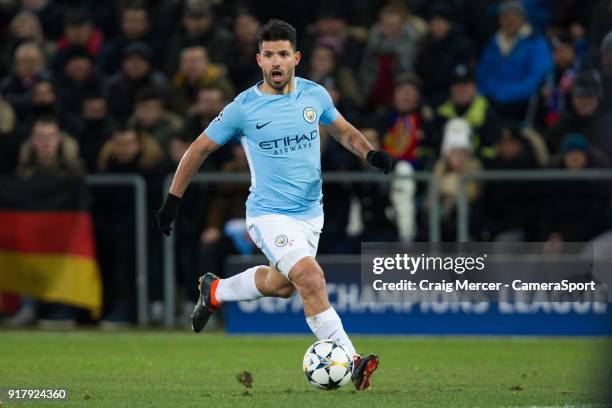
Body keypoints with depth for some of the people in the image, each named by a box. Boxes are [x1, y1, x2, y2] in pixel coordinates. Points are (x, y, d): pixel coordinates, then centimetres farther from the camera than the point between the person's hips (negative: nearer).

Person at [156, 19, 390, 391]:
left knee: (282, 284, 22)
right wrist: (174, 200, 2)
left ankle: (216, 291, 48)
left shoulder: (315, 95, 0)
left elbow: (344, 131, 18)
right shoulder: (243, 108, -11)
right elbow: (200, 149, 1)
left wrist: (370, 153, -3)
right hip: (270, 215, -6)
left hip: (311, 213, 6)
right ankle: (352, 362, -24)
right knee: (311, 278, -24)